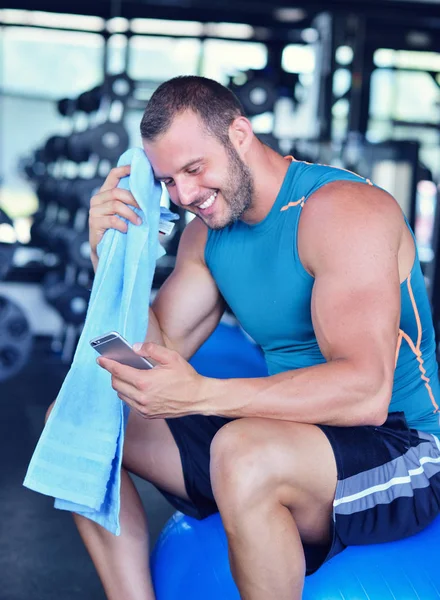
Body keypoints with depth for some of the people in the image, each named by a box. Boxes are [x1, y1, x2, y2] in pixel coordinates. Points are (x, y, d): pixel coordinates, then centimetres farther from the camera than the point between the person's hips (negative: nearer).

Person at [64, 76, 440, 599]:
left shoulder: (342, 208, -18)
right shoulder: (207, 233, 7)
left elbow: (366, 392, -29)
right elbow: (153, 353, 6)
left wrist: (200, 394, -36)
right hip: (290, 435, 8)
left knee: (245, 452, -40)